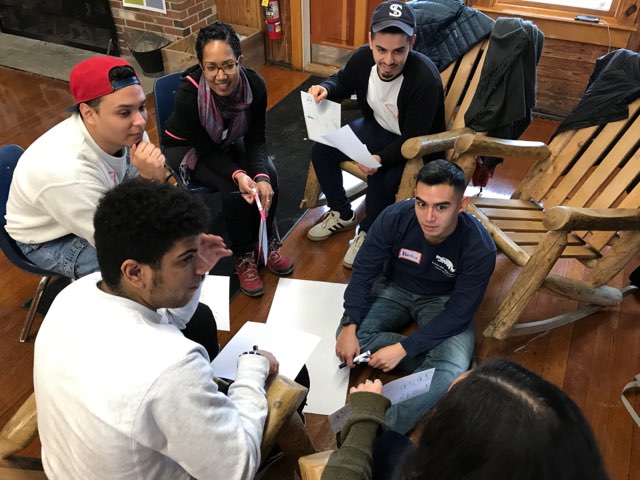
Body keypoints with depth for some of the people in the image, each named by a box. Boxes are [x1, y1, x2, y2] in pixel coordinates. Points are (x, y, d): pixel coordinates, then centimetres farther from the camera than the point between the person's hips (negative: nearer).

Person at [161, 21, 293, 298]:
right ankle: (244, 257, -3)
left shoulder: (255, 84, -26)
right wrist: (237, 175, -40)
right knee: (235, 191, -26)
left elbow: (256, 139, -16)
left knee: (269, 177, -20)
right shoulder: (188, 95, -35)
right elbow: (207, 149, -24)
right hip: (188, 149, -3)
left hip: (228, 142, 4)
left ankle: (266, 243, 4)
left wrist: (261, 176, -33)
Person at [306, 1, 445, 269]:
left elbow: (414, 139, -29)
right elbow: (343, 81, 7)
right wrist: (326, 89, -17)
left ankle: (369, 234, -1)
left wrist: (381, 159, -44)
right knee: (321, 150, -4)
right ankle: (342, 214, 17)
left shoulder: (425, 79, -34)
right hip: (376, 127, 7)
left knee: (381, 179, -32)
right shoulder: (364, 57, -16)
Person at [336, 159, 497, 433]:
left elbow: (459, 313, -22)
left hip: (443, 301, -2)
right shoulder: (395, 218, -25)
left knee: (452, 371, -30)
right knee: (350, 339, -24)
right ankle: (432, 364, -11)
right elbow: (364, 271, -13)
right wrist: (349, 326, -24)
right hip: (394, 288, 2)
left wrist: (403, 348, -29)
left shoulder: (479, 248, -28)